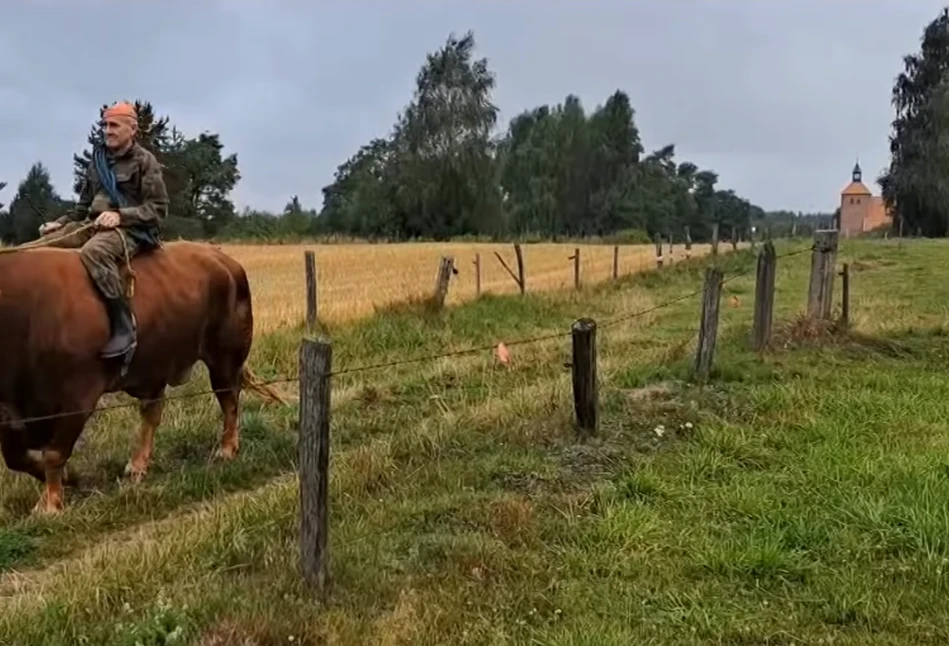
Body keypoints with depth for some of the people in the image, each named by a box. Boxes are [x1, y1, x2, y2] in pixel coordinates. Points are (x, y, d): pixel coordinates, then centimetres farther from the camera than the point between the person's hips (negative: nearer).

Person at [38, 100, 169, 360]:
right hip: (92, 225, 7)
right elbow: (83, 205, 24)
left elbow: (158, 208, -7)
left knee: (93, 251, -40)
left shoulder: (145, 161, -1)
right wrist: (60, 223, 6)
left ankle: (124, 327, -39)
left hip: (130, 228, -7)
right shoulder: (98, 160, 18)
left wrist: (120, 215, -21)